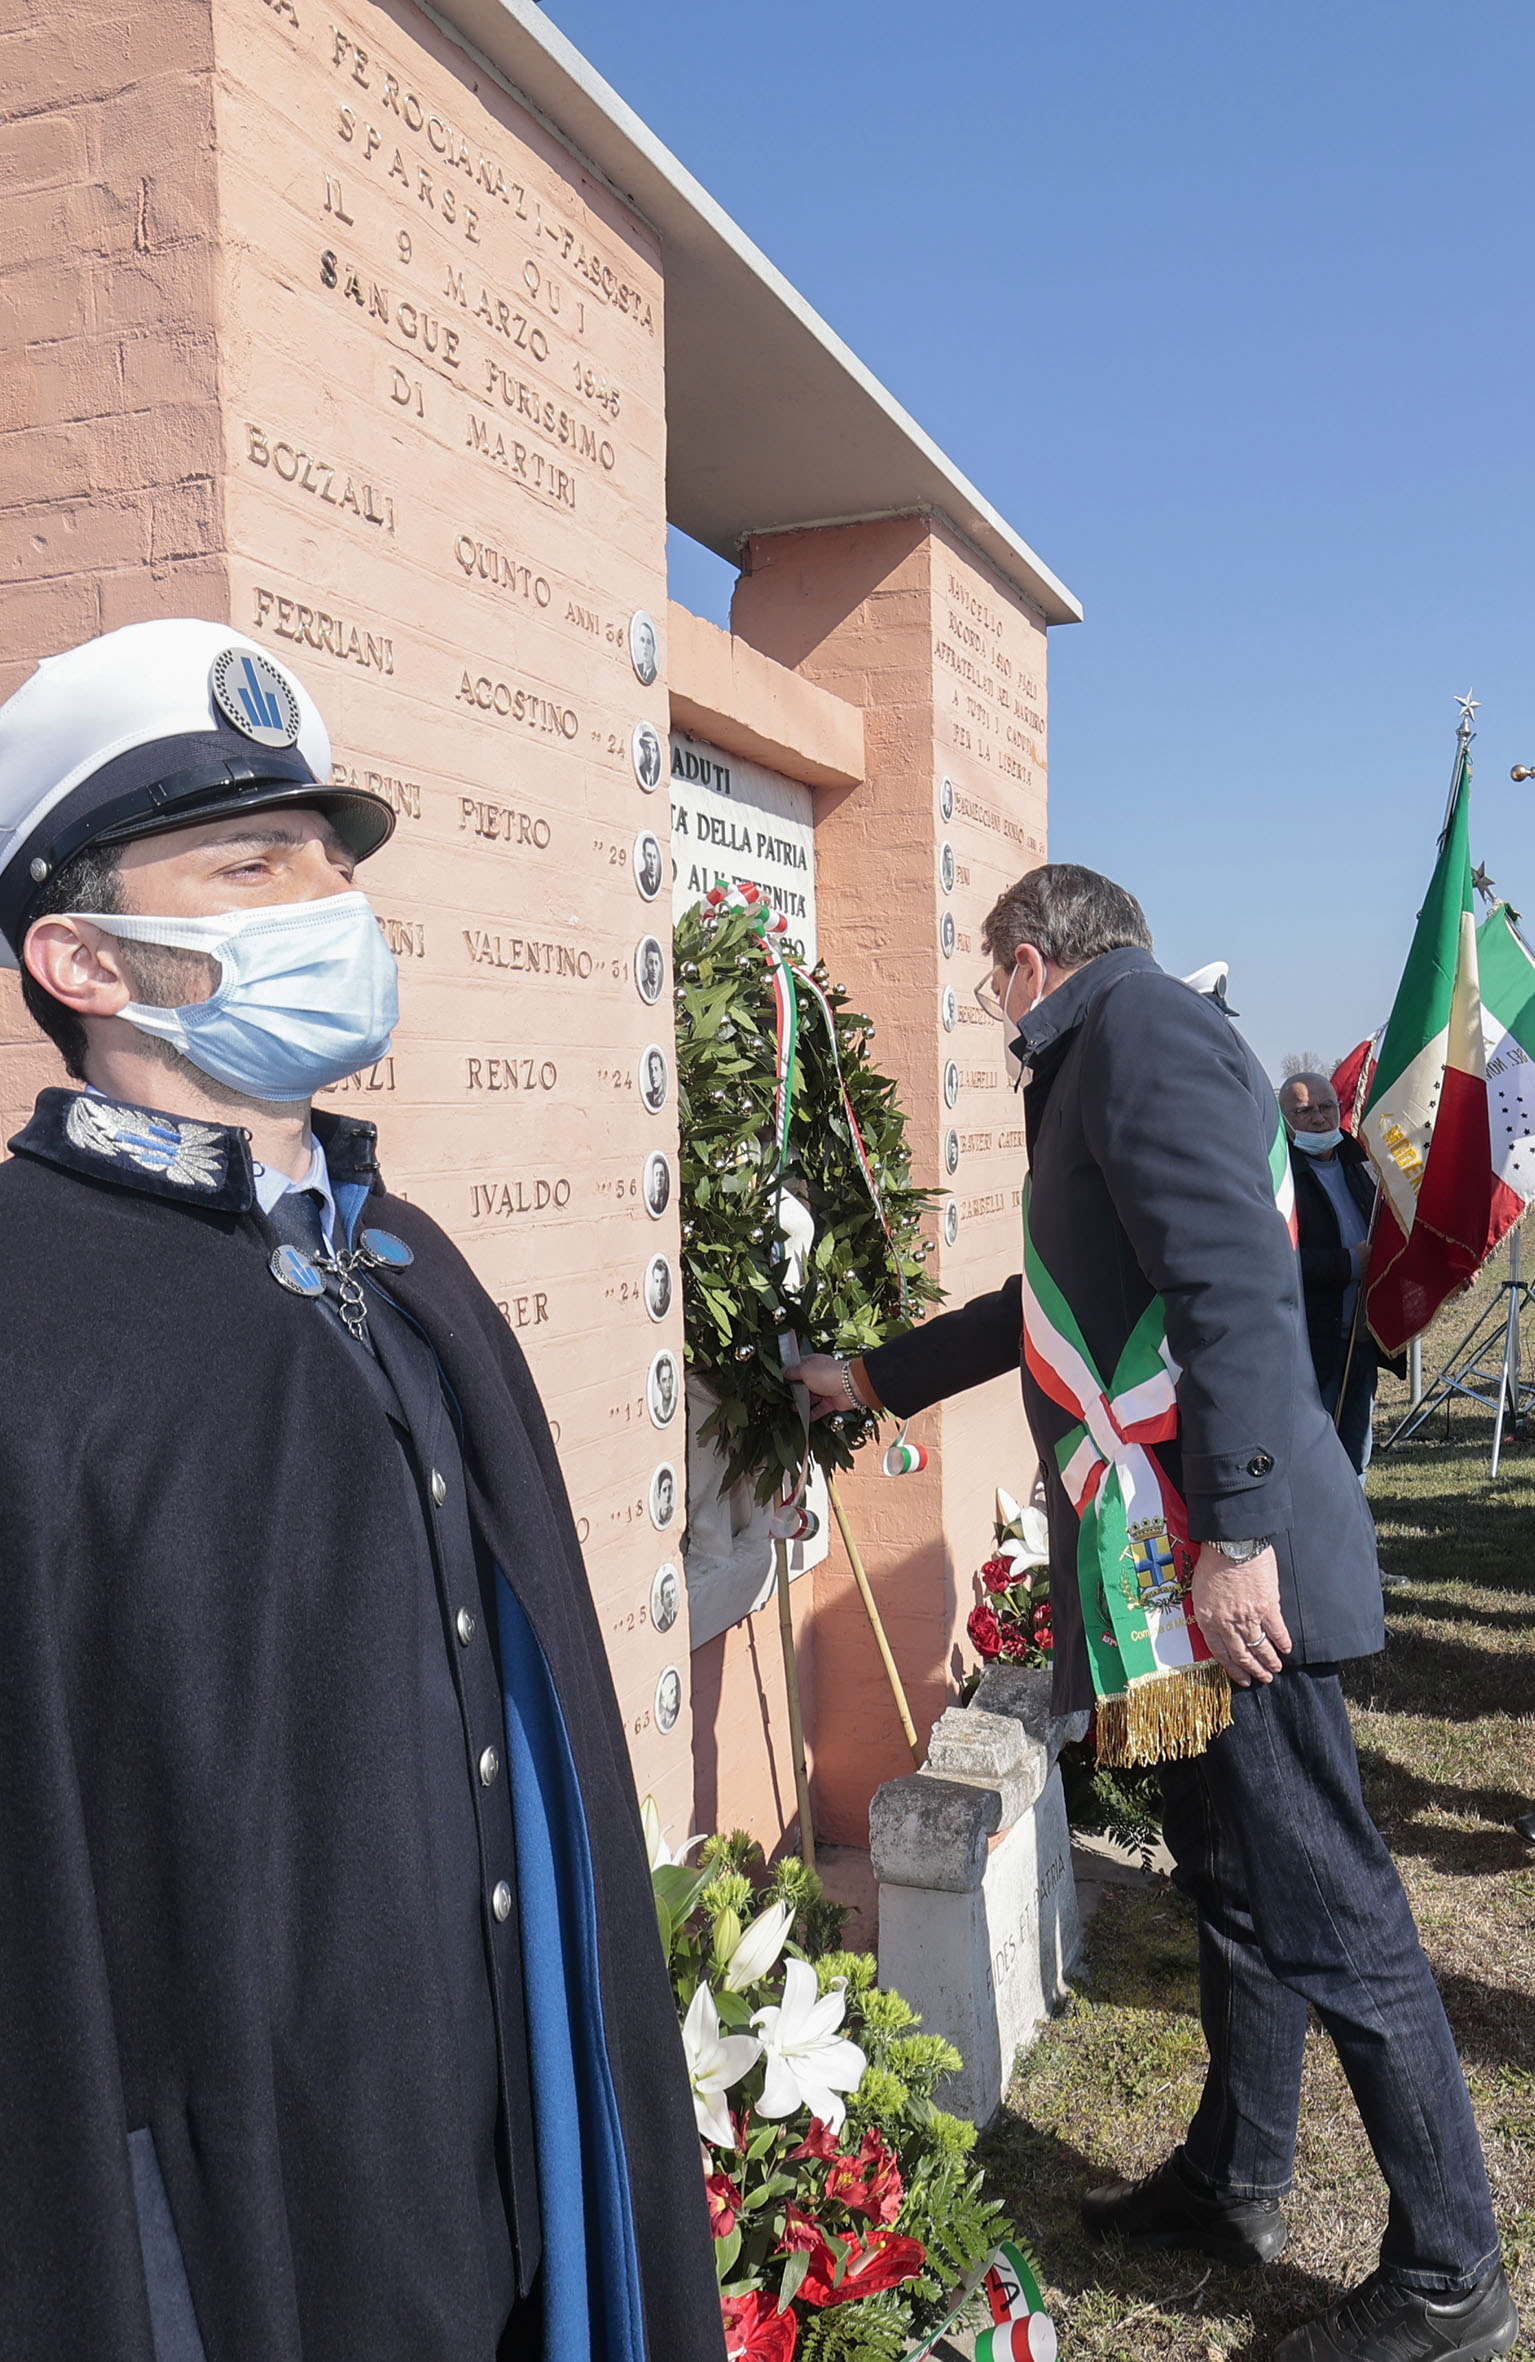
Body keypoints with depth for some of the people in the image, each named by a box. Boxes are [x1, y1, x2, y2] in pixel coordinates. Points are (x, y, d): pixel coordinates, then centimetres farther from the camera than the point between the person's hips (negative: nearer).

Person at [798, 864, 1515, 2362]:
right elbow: (1060, 1306, 32)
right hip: (1173, 1566, 10)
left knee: (1328, 1922, 1)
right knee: (1233, 1886, 20)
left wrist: (1233, 1532, -24)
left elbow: (1240, 1288, -22)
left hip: (1224, 1566, -10)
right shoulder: (1100, 1066, 22)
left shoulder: (1142, 1024, -9)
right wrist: (875, 1378, 40)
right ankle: (1233, 2185, 35)